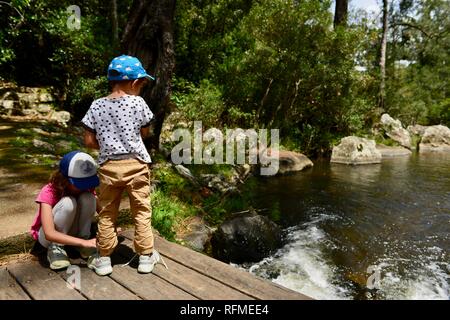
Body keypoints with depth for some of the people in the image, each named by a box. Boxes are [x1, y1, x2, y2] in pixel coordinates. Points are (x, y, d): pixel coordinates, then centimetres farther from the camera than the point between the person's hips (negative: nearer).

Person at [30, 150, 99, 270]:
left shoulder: (87, 187, -17)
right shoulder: (48, 192, -30)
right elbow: (49, 234, -40)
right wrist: (84, 242, -48)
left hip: (71, 230, 3)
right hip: (49, 236, -3)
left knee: (88, 198, -27)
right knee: (68, 203, -35)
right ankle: (55, 248, -15)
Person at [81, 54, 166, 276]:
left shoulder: (96, 106, -1)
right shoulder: (137, 103, -8)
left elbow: (89, 141, 0)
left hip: (108, 167, 2)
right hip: (136, 165, -2)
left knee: (107, 214, 15)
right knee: (141, 212, 11)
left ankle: (103, 260, 25)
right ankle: (146, 257, 22)